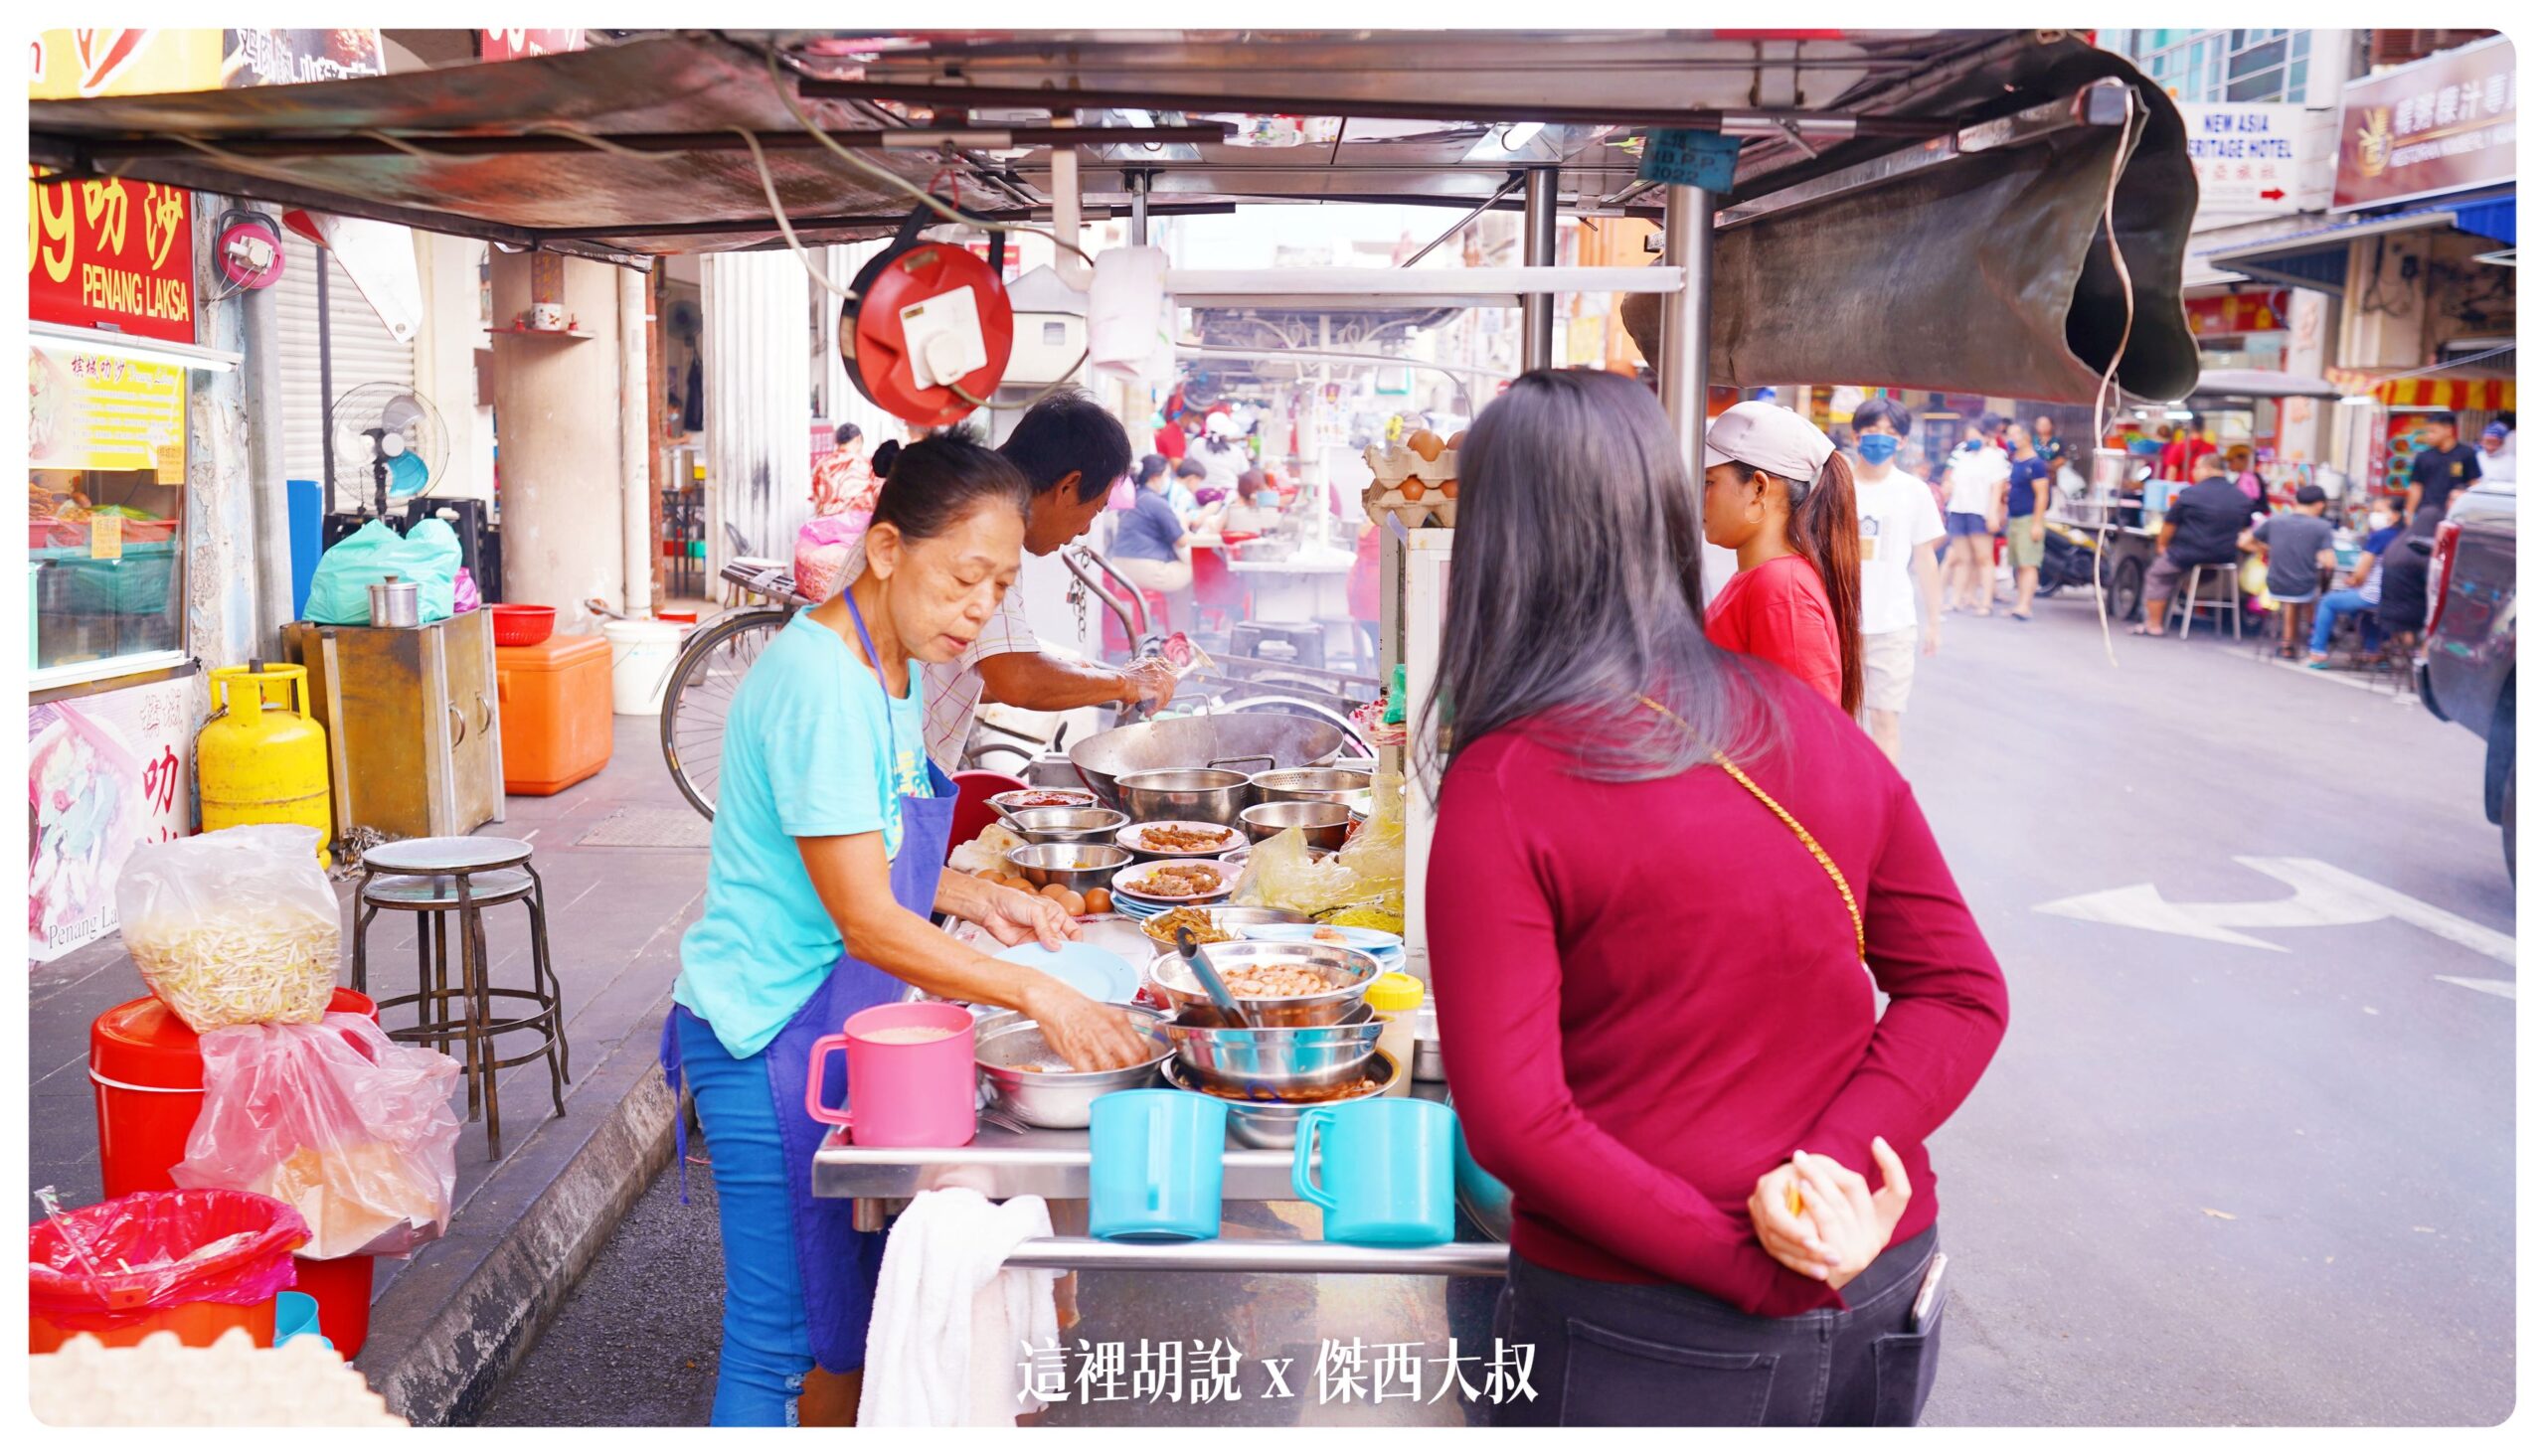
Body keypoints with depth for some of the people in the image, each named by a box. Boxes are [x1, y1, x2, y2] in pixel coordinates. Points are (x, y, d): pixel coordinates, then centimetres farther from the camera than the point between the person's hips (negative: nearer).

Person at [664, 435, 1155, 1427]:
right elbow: (866, 922, -25)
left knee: (858, 1317, 18)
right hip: (773, 1037, -9)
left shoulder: (893, 668, 7)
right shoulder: (818, 683, -23)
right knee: (781, 1338, 2)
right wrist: (1038, 997, -24)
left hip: (845, 1027, 9)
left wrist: (978, 900, 4)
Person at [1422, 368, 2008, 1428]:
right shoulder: (1819, 730, 1)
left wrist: (1753, 1267, -16)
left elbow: (1511, 1120, -20)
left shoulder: (1502, 790, -15)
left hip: (1648, 1342, -5)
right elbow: (1962, 991, 1)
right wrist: (1834, 1160, -10)